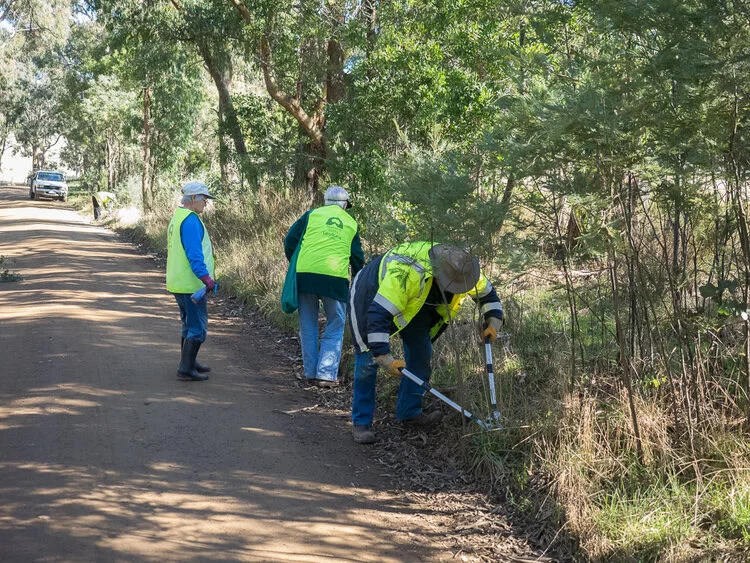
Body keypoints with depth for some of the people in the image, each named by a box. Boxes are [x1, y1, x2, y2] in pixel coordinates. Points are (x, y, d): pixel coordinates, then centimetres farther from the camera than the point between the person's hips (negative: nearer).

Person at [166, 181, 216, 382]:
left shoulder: (177, 217, 15)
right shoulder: (190, 220, -17)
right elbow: (194, 253, -25)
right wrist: (206, 277, -29)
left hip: (179, 283, 11)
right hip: (191, 284, -11)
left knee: (189, 325, 20)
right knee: (198, 328, -6)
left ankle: (189, 363, 29)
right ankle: (186, 369, -5)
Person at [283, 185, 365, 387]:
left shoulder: (312, 215, 13)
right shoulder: (351, 223, 17)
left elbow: (290, 240, 7)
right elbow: (358, 257, 19)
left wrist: (293, 264, 22)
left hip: (305, 275, 1)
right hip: (336, 279, 0)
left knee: (308, 326, 12)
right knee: (335, 327, 9)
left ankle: (311, 373, 14)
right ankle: (327, 374, 0)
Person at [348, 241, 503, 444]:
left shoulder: (462, 269, -21)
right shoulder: (406, 273, -44)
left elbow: (487, 292, 0)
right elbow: (378, 315, -45)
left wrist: (493, 321, -15)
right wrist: (384, 357, -46)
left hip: (413, 304, 7)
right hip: (371, 296, -7)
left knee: (421, 353, 2)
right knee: (368, 361, -10)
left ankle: (409, 412, 15)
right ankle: (361, 422, -1)